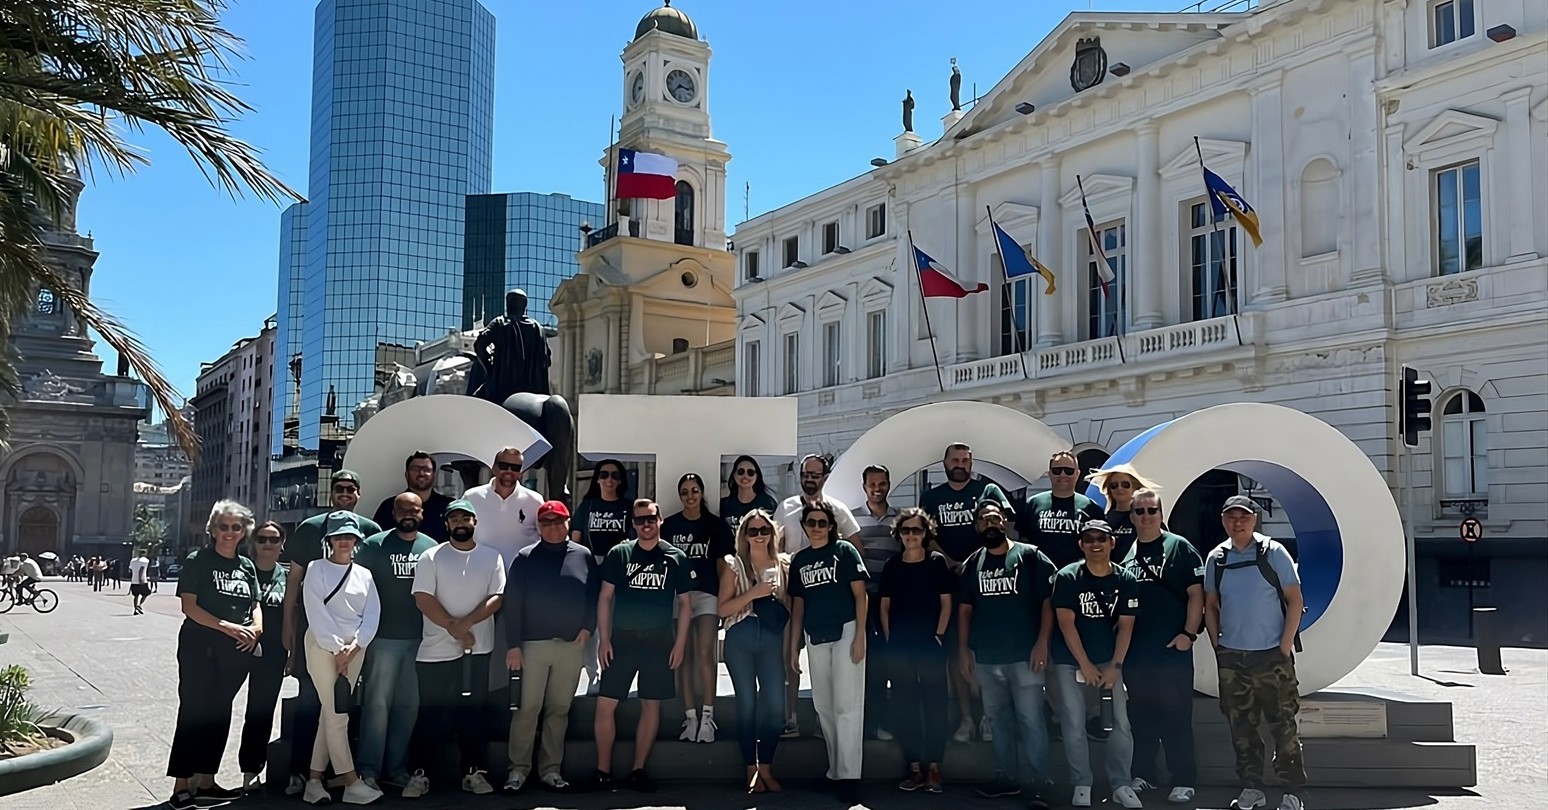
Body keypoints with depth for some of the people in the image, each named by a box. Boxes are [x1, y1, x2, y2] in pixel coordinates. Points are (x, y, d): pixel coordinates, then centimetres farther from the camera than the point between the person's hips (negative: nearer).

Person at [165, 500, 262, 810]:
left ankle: (205, 782, 20)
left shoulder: (247, 566, 12)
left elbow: (255, 604, 18)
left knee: (218, 714, 11)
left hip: (236, 651, 6)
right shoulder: (198, 561, -4)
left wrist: (256, 627, -4)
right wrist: (227, 627, -18)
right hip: (200, 646, -5)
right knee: (193, 711, -5)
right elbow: (189, 606, -11)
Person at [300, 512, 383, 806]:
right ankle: (351, 783, -4)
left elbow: (372, 615, 5)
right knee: (337, 715, -6)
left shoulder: (364, 575, 13)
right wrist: (337, 648, -14)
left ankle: (314, 780, 10)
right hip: (323, 646, -4)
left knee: (330, 715, 5)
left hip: (355, 649, 4)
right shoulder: (316, 569, 1)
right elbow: (317, 613, -9)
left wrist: (353, 647, -9)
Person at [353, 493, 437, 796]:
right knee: (377, 703, -1)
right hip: (383, 638, -3)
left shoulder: (432, 547, 7)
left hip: (420, 639, 4)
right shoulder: (374, 545, -2)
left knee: (409, 706, 10)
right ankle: (368, 770, 6)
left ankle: (396, 768, 21)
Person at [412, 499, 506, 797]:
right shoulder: (431, 558, 1)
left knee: (473, 713, 7)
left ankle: (472, 771, 15)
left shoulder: (491, 557, 6)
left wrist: (466, 622, -16)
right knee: (433, 716, 3)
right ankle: (423, 772, 10)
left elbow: (496, 597, -2)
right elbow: (423, 599, -7)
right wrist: (453, 627, -15)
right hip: (436, 651, -1)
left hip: (478, 649, 2)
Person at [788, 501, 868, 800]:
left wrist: (860, 636, -12)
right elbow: (798, 603, 16)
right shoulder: (799, 559, 12)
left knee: (846, 703, -8)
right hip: (815, 637, 5)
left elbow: (860, 595, -5)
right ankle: (835, 769, 20)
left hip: (845, 630, -5)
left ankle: (849, 774, -7)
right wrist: (794, 642, 11)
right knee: (823, 705, 9)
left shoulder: (845, 551, -1)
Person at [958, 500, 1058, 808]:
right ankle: (1006, 777, 25)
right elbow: (965, 608, 12)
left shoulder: (1030, 556, -2)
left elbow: (1048, 601, -5)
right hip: (985, 657, 4)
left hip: (1024, 655, -4)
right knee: (998, 720, 13)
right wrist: (963, 650, 6)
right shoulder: (972, 564, 9)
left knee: (1030, 721, -4)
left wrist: (1042, 643, -12)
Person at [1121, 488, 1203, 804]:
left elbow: (1196, 593, -5)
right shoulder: (1124, 552, 9)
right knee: (1141, 716, 12)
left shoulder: (1179, 547, -1)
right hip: (1135, 651, 4)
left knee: (1177, 717, 0)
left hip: (1173, 650, -4)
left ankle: (1184, 781, 7)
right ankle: (1143, 775, 23)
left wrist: (1189, 633, -12)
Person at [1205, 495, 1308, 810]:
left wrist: (1285, 647, -9)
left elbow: (1295, 600, -4)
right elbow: (1211, 606, 14)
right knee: (1241, 727, 8)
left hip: (1272, 656, -3)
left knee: (1283, 725, -1)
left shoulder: (1273, 553, -5)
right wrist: (1217, 646, 5)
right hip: (1231, 657, 4)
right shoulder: (1216, 559, 5)